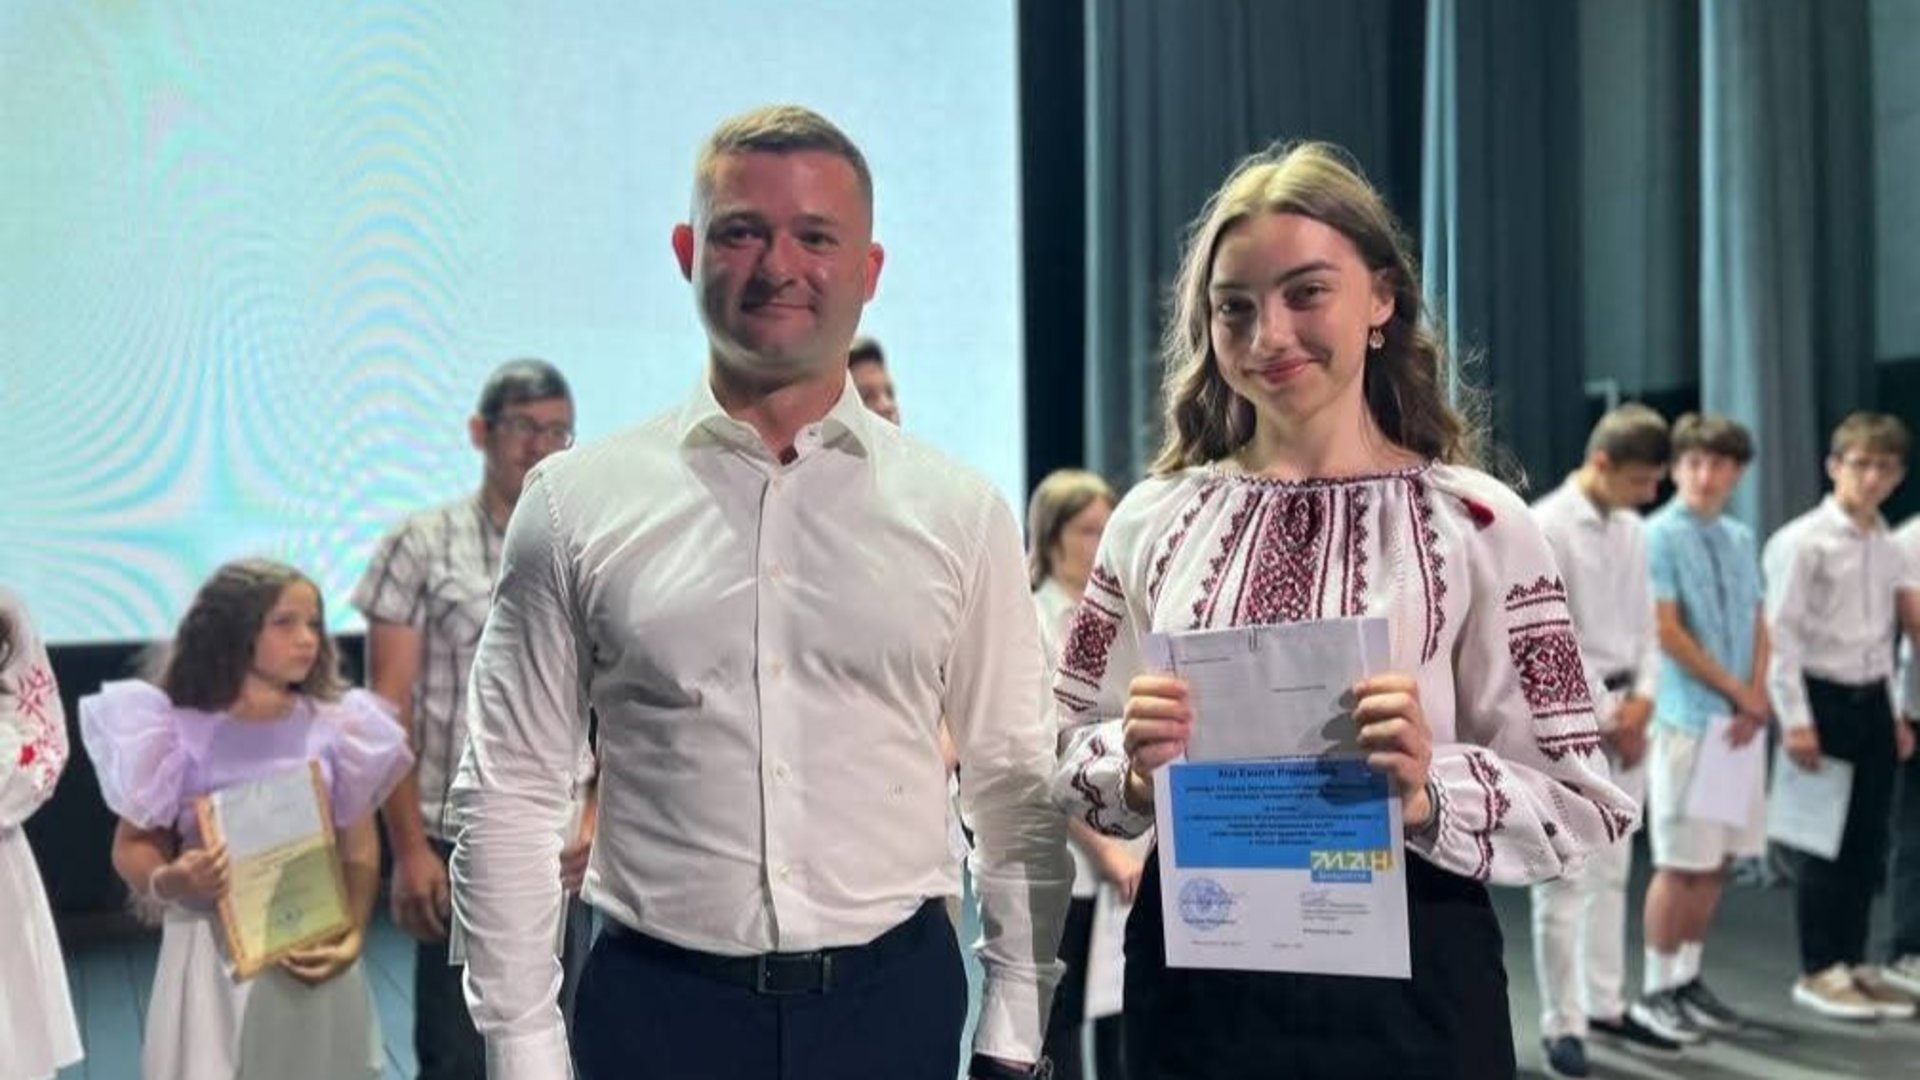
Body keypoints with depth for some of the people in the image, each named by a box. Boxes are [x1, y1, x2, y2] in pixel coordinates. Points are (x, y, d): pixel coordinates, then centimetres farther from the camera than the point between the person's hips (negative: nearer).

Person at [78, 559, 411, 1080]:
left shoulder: (335, 728, -1)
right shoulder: (179, 733, -6)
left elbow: (360, 847, 3)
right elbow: (133, 845, 0)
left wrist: (352, 937, -10)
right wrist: (167, 882, -21)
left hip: (314, 949, 2)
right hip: (214, 952, -2)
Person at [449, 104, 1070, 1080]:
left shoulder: (961, 514, 0)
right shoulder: (577, 503, -1)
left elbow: (1015, 795, 4)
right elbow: (508, 798, 1)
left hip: (894, 999, 1)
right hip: (656, 1001, 0)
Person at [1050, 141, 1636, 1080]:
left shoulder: (1476, 523, -7)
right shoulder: (1152, 521, 0)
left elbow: (1580, 809, -6)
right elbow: (1071, 769, 6)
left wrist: (1427, 791, -23)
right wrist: (1136, 766, -14)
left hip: (1408, 983, -2)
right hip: (1192, 981, 2)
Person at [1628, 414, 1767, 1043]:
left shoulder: (1741, 539, 12)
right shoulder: (1660, 536, -9)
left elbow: (1758, 626, 13)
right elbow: (1666, 632, -13)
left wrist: (1757, 696, -4)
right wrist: (1737, 693, -8)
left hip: (1741, 721, 7)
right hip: (1687, 719, -7)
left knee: (1718, 859, 10)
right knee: (1680, 863, -3)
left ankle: (1689, 978, 21)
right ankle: (1656, 990, 8)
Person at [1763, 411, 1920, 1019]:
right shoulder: (1802, 542, -10)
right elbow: (1780, 633, -14)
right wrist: (1794, 718, -17)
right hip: (1823, 698, -7)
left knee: (1869, 844, 11)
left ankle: (1853, 964, 23)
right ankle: (1818, 971, 13)